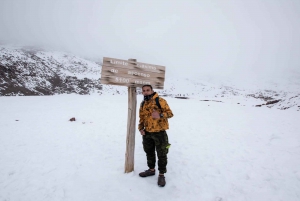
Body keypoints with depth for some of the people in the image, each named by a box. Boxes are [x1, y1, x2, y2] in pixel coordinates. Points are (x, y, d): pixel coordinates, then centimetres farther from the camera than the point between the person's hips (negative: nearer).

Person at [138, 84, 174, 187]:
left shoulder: (160, 101, -11)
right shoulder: (143, 104, 9)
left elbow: (170, 113, -13)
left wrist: (160, 115, -31)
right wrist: (141, 128, 3)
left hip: (159, 133, -6)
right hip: (147, 133, 6)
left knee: (161, 155, 7)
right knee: (149, 153, 21)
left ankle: (161, 174, 24)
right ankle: (151, 169, 42)